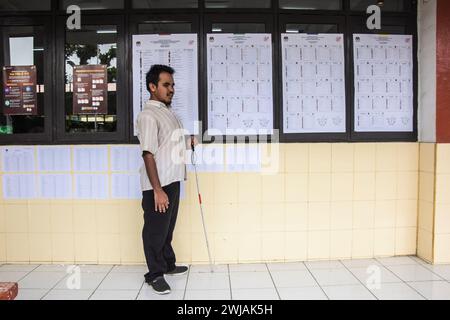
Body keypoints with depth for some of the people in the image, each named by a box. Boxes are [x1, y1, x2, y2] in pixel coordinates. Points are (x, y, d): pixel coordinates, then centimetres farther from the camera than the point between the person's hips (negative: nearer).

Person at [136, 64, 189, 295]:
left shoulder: (167, 111, 12)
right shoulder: (148, 116, -16)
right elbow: (148, 154, -21)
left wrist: (187, 143, 9)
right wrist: (157, 190, -24)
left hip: (172, 181, 9)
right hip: (157, 185, -9)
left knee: (168, 228, 20)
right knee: (155, 230, 4)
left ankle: (168, 265, 35)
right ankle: (155, 274, 18)